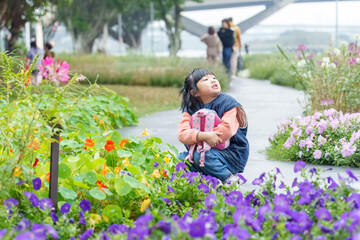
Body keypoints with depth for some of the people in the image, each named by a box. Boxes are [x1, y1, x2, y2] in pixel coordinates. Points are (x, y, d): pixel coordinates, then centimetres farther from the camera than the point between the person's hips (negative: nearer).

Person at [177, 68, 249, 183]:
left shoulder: (227, 102, -10)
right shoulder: (190, 108, 2)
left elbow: (226, 130, -25)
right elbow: (182, 133, -15)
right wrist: (204, 136, -35)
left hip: (233, 155, -6)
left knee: (200, 156, -30)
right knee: (181, 159, -13)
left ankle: (229, 178, -14)